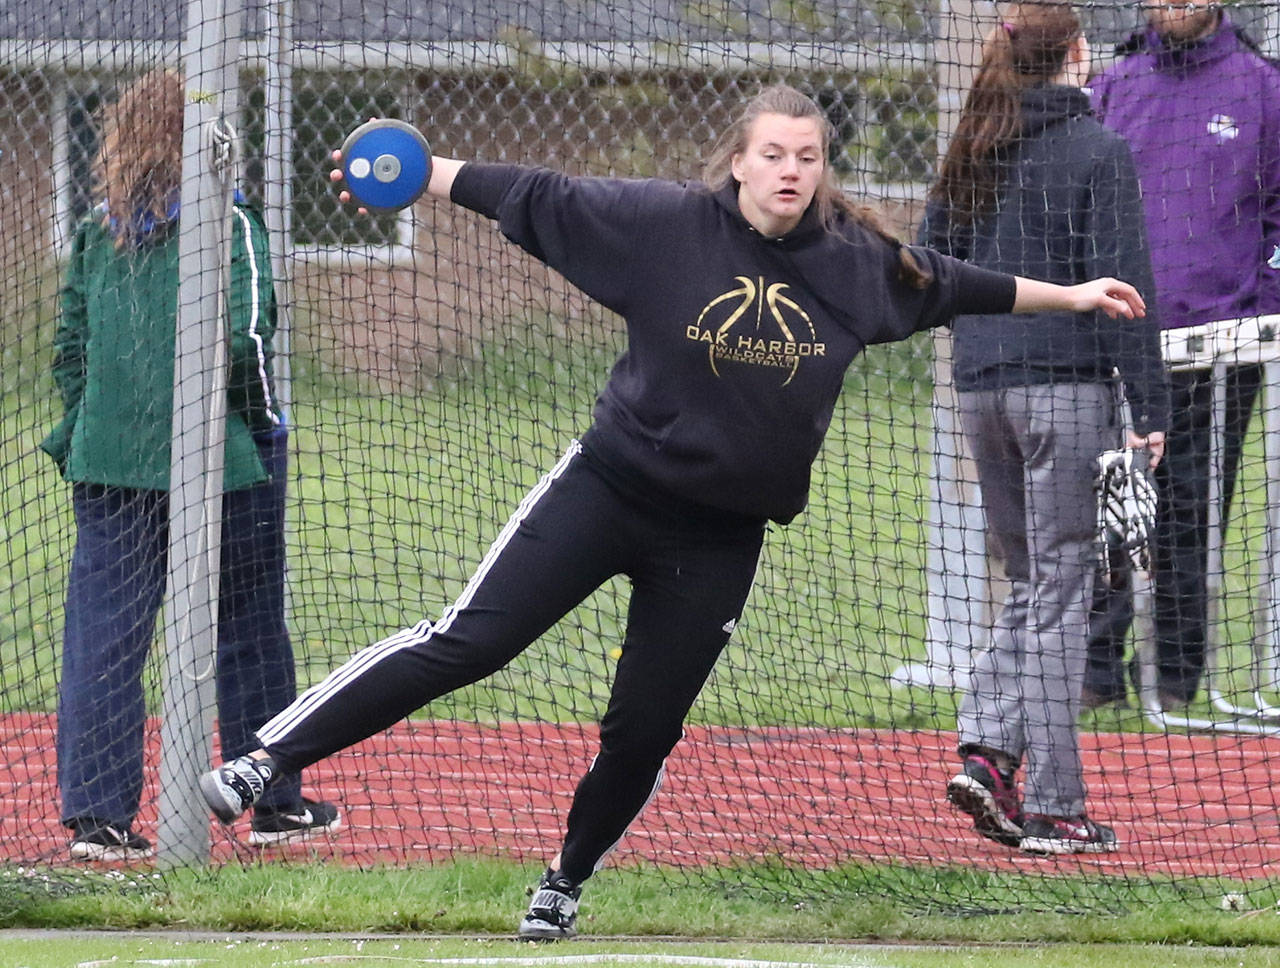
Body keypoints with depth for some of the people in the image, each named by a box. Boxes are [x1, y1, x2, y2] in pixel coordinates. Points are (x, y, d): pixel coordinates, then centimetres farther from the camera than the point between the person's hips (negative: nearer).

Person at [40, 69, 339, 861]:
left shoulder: (98, 231, 6)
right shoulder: (227, 222, -9)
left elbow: (69, 346, 6)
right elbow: (244, 336, -17)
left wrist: (90, 427, 14)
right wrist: (259, 414, -1)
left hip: (110, 462, 3)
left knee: (103, 639, 4)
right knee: (248, 634, 10)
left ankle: (98, 814, -1)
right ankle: (277, 803, 19)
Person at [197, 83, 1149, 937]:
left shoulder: (857, 262, -1)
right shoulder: (666, 223, -10)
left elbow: (952, 284, 15)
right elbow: (540, 197, -7)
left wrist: (1066, 297, 23)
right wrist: (421, 172, -12)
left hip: (719, 539, 3)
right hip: (608, 489, -3)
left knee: (644, 731, 9)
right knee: (466, 641, -12)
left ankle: (565, 886, 33)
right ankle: (266, 762, -9)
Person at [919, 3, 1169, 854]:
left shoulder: (973, 155, 10)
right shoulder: (1100, 154, -7)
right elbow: (1123, 283, -12)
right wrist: (1150, 407, -12)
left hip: (982, 388, 6)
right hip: (1066, 385, -5)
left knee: (1031, 584, 17)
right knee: (1060, 590, -2)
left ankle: (986, 749, -2)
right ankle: (1052, 808, -2)